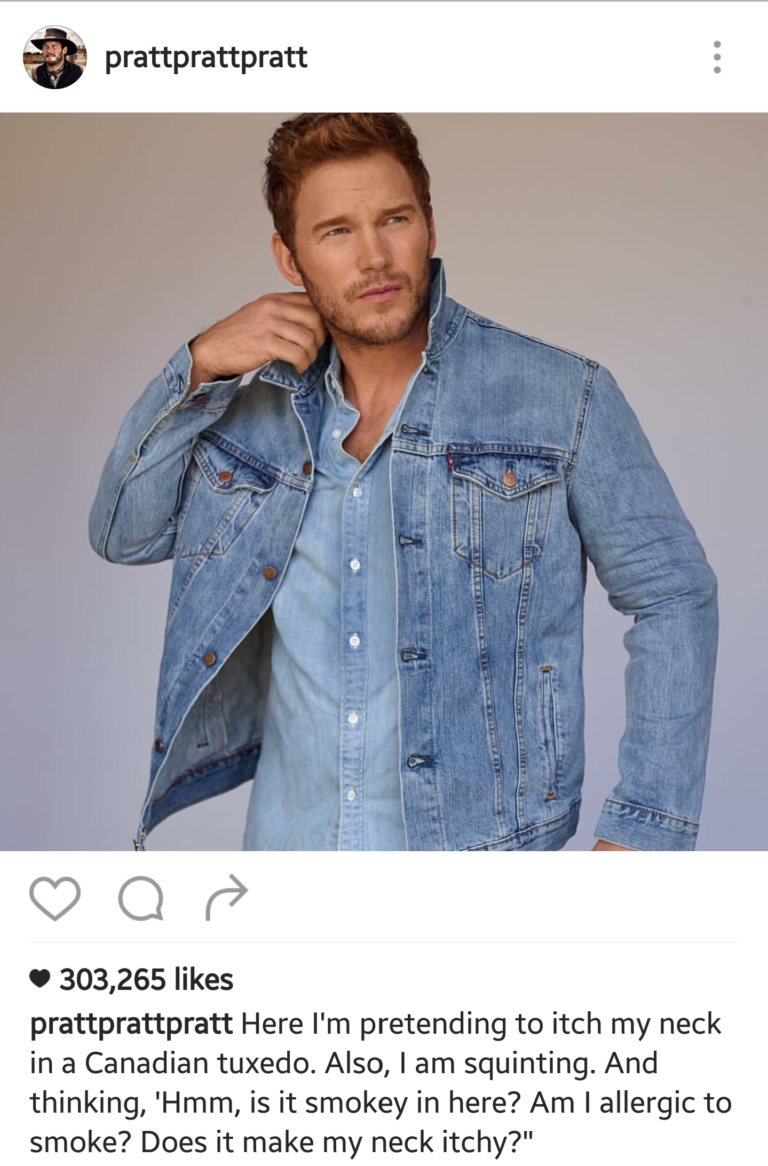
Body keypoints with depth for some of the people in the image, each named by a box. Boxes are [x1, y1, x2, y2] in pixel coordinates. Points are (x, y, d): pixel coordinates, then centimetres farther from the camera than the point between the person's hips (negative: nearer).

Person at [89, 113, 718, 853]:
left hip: (477, 836, -3)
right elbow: (126, 534, 4)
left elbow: (673, 597, -6)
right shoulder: (257, 407, 2)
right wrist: (195, 369, -10)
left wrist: (644, 831, -10)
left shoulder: (561, 399, -9)